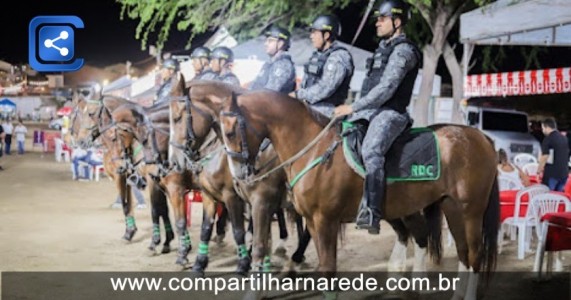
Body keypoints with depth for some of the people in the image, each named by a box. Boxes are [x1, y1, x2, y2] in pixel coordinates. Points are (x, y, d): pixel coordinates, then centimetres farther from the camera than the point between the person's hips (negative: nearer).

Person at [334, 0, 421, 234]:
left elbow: (386, 89, -17)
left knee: (371, 150, -34)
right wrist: (355, 109, 15)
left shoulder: (403, 51, -8)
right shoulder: (384, 48, 22)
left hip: (390, 113, -11)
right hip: (372, 110, 11)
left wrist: (353, 107, -18)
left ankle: (371, 213, -44)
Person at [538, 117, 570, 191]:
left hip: (552, 173, -7)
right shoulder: (564, 138, 12)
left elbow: (545, 157, -16)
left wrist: (539, 170, -6)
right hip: (564, 173, 7)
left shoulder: (548, 139, -12)